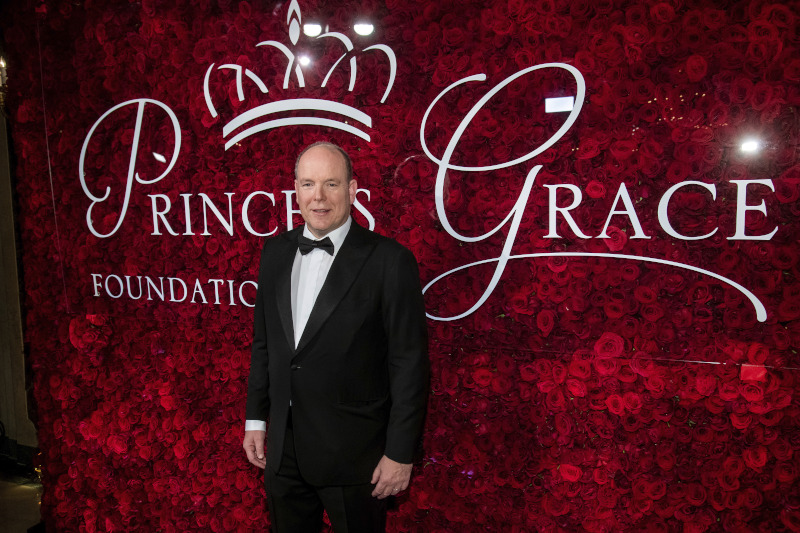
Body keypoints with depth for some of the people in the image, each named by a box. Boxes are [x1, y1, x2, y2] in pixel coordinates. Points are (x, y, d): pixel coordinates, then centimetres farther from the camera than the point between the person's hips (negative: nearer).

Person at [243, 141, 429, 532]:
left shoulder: (389, 260, -15)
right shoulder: (275, 252, 3)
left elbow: (409, 364, -13)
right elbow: (263, 342, 11)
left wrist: (400, 454, -12)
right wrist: (255, 419, 10)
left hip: (353, 454, -5)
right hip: (283, 449, 5)